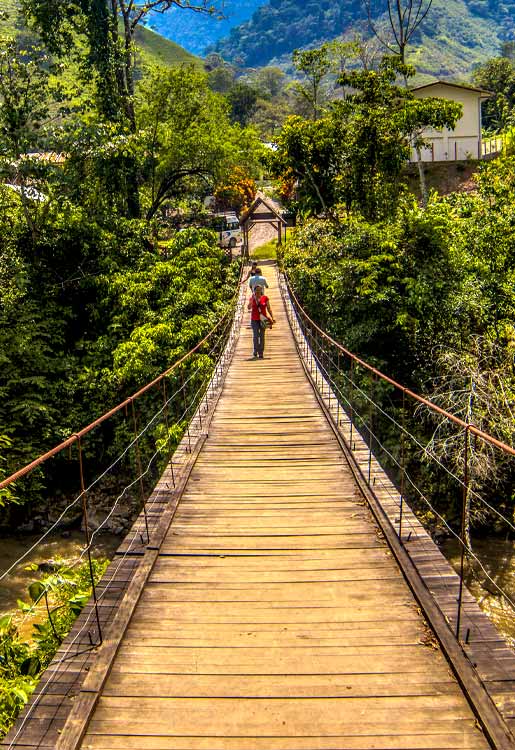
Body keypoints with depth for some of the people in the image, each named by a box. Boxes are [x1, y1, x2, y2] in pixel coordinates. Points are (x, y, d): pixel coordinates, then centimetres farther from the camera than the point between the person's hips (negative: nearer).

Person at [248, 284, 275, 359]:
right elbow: (249, 308, -13)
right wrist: (253, 298, -20)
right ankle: (255, 350, 13)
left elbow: (269, 308, 2)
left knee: (262, 336, 2)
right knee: (256, 335, -8)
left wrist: (272, 318, -4)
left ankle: (261, 353, 9)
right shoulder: (252, 298, 1)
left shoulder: (265, 298, -1)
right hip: (254, 320, 0)